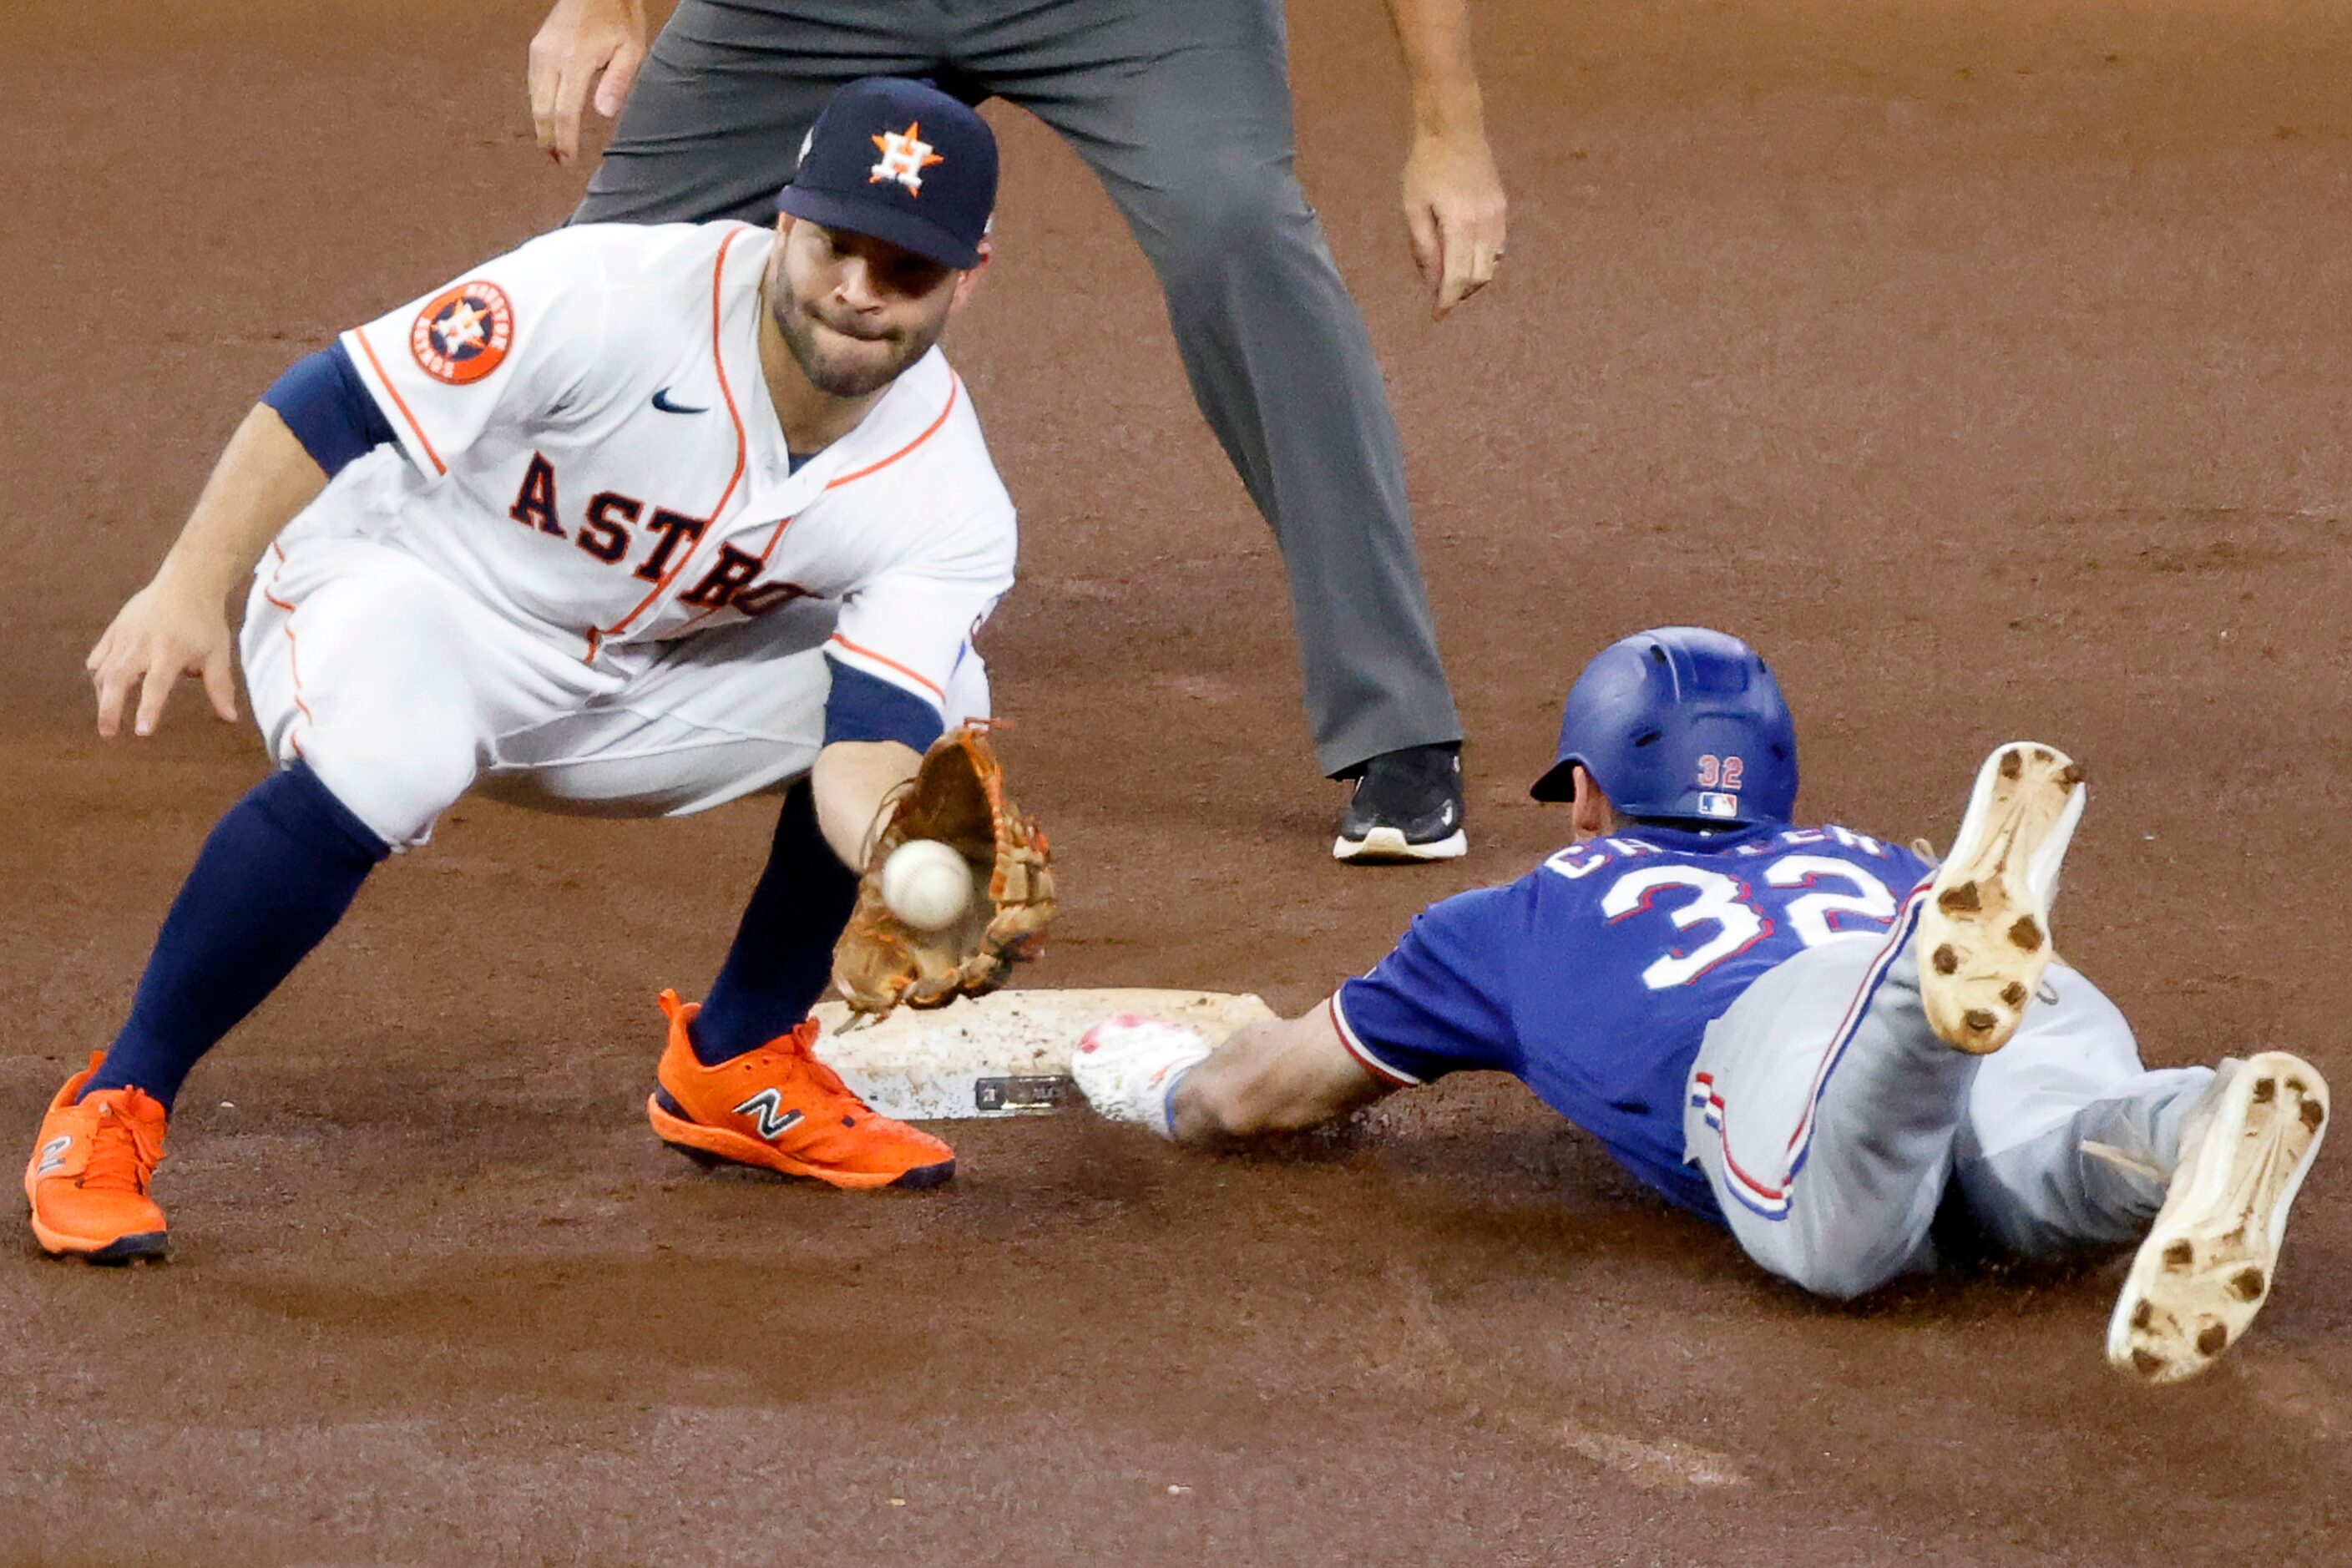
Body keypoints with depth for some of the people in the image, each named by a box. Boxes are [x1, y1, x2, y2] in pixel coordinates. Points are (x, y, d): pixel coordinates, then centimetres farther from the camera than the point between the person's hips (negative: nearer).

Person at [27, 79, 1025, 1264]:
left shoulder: (948, 503, -18)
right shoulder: (614, 299, -30)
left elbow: (865, 762, -24)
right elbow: (331, 402, -22)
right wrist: (188, 587, -28)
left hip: (641, 673, 5)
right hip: (410, 588, -5)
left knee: (938, 699, -6)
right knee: (382, 759, -38)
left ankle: (734, 1071, 11)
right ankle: (110, 1114, -23)